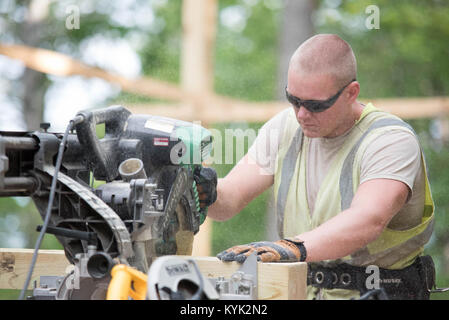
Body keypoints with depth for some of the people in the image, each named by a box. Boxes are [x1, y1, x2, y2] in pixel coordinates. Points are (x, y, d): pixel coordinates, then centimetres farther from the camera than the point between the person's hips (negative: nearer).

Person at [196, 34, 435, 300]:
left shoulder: (392, 140, -13)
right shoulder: (284, 127, 6)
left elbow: (369, 220, -30)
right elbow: (229, 199, 1)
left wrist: (292, 247, -44)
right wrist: (206, 192, -22)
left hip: (381, 293, -5)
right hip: (301, 291, 5)